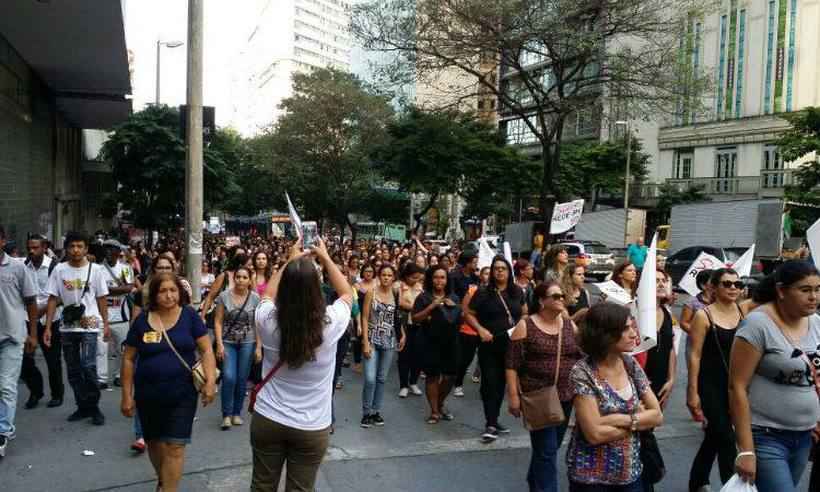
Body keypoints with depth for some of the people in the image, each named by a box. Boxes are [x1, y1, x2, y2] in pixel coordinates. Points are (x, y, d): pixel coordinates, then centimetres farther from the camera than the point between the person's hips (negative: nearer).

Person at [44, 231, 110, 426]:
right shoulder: (59, 270, 1)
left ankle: (93, 407, 2)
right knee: (73, 370, 10)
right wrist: (48, 327, -2)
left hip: (89, 325, -3)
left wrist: (106, 324, 2)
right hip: (67, 326, 3)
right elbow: (53, 299, 3)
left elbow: (102, 298, 3)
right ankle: (83, 407, 23)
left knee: (88, 366, -13)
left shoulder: (95, 269, -2)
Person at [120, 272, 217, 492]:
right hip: (148, 395, 2)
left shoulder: (190, 316, -4)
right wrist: (126, 395, 3)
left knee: (175, 447, -3)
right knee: (154, 442, 18)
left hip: (182, 394, -2)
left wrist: (210, 380, -19)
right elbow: (128, 359, 4)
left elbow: (206, 351, -5)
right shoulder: (142, 320, -1)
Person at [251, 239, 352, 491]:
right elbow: (347, 293, 3)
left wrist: (290, 261, 15)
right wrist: (325, 258, 9)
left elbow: (268, 293, 10)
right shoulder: (330, 323, -19)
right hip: (312, 428, -2)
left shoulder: (268, 320, -15)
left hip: (267, 420, 2)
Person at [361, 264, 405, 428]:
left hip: (390, 340, 3)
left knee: (381, 378, 10)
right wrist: (365, 342, -13)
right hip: (373, 339, -3)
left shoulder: (396, 294, 2)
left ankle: (376, 410, 23)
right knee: (370, 379, -10)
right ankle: (366, 412, 7)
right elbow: (365, 318, -7)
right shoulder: (371, 293, -6)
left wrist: (402, 335, 0)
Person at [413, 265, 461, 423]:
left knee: (450, 376, 6)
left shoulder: (453, 298, 10)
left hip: (450, 342, 4)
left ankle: (440, 404, 31)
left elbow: (461, 318, 13)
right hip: (431, 343, -3)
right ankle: (434, 411, 13)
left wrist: (454, 307, -4)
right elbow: (415, 319, -10)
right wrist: (431, 307, -19)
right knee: (433, 376, 0)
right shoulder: (423, 297, -2)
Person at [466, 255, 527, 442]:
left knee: (501, 382, 13)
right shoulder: (483, 293, -6)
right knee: (490, 382, -4)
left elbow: (524, 313, 17)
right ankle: (490, 425, 2)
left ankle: (494, 420, 26)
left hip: (511, 344, 4)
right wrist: (480, 329, -17)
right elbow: (469, 314, -3)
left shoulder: (517, 292, 5)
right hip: (490, 344, -4)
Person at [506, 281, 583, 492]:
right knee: (546, 449, -4)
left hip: (566, 396, 5)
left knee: (551, 445, 19)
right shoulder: (525, 326, -9)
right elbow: (512, 364, -9)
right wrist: (513, 395, -13)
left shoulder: (570, 324, 5)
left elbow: (584, 357, 9)